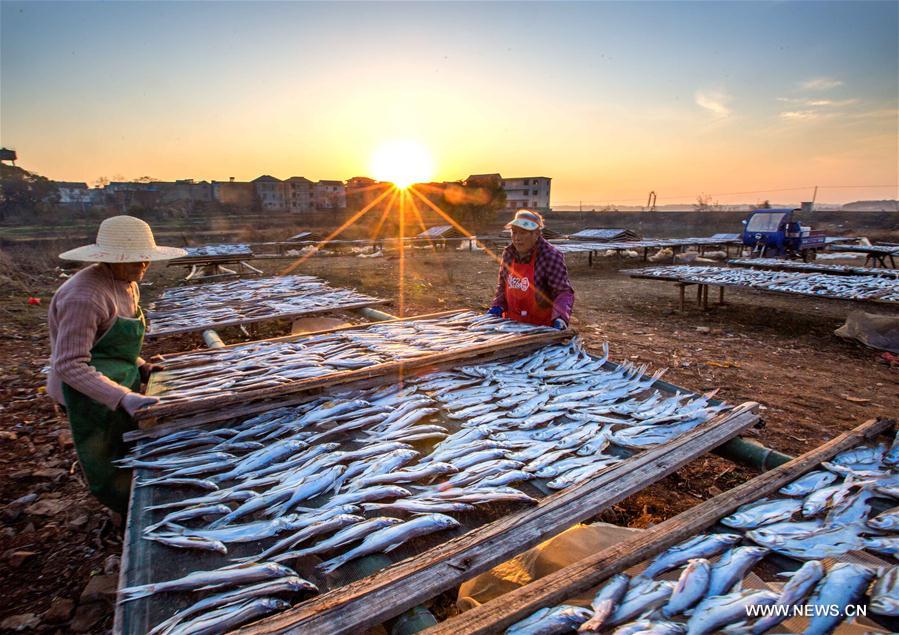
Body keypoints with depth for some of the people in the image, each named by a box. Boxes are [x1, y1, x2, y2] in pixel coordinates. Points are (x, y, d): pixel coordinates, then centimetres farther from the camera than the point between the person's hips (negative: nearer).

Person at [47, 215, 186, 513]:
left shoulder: (126, 285, 3)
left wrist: (140, 366, 2)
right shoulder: (84, 296, -27)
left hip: (122, 383, 9)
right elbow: (69, 365, -28)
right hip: (90, 392, -9)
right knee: (114, 475, 7)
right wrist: (123, 398, -35)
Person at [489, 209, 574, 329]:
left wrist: (560, 318, -34)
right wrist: (497, 306, 1)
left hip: (541, 327, -5)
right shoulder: (508, 253, 1)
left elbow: (564, 292, -19)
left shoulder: (550, 256, -17)